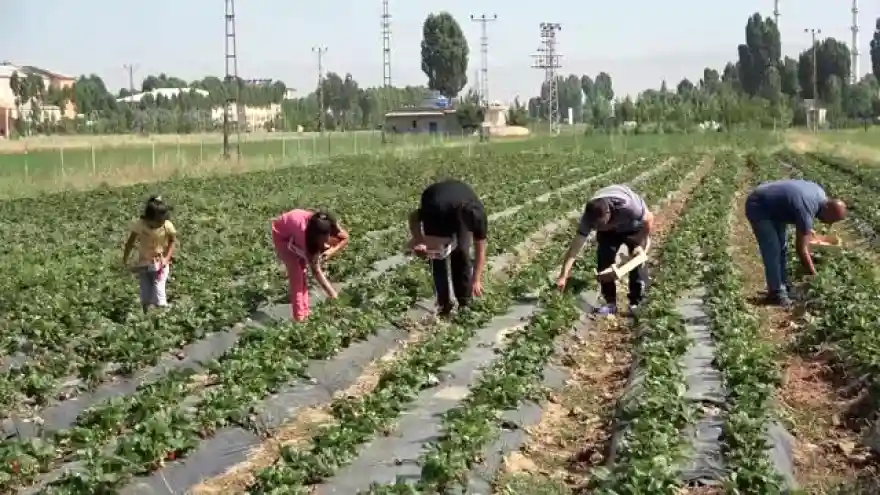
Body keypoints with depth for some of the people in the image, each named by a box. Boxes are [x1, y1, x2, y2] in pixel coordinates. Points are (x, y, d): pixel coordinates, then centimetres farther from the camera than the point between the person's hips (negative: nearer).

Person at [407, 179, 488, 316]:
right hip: (435, 211, -1)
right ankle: (444, 304, -6)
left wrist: (476, 280, -24)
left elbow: (480, 250, -23)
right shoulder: (435, 208, -44)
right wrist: (419, 240, -31)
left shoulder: (478, 215, -36)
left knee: (462, 253, -12)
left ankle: (465, 302, 0)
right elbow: (413, 217, -20)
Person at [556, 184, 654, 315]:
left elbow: (649, 219, -26)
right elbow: (575, 247, -29)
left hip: (634, 227, -3)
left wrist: (641, 244, -20)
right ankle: (610, 303, 9)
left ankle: (636, 304, 10)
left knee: (638, 264, -7)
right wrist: (563, 276, -32)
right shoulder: (589, 217, -34)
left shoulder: (627, 206, -46)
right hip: (609, 230, 3)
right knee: (603, 263, -6)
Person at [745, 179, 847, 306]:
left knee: (782, 247, 11)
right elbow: (801, 248, -26)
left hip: (772, 206, 10)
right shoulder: (806, 209, -31)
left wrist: (807, 229, 14)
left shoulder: (820, 193, -6)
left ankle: (782, 286, 19)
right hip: (758, 207, -10)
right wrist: (814, 276, -20)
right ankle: (776, 293, -7)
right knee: (772, 250, -12)